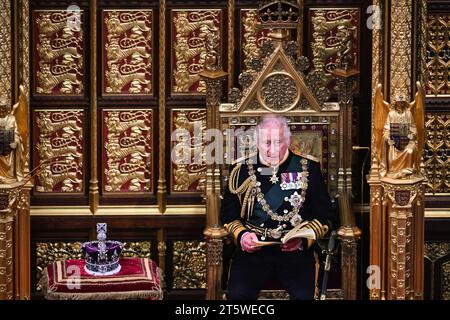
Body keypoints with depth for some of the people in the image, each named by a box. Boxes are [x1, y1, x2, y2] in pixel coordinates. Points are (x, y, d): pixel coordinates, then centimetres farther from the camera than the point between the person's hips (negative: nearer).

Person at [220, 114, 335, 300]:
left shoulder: (308, 169, 10)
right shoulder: (241, 171, 12)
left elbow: (325, 215, 9)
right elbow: (228, 214, 16)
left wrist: (303, 239, -8)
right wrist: (241, 235, -5)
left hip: (296, 252, 0)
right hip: (252, 250, 0)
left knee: (304, 294, -29)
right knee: (237, 293, -29)